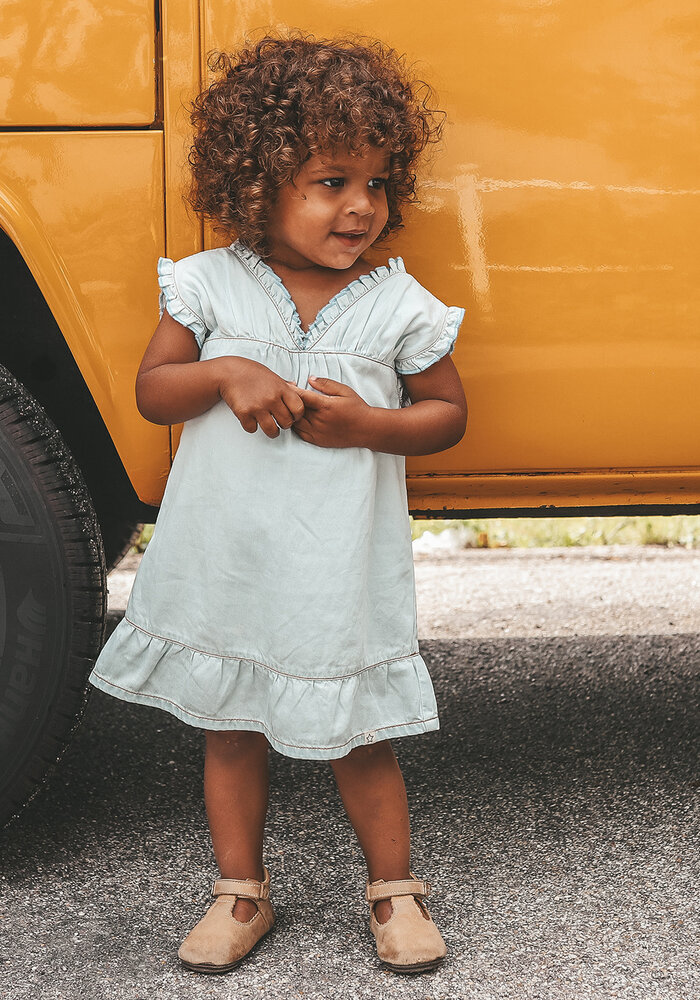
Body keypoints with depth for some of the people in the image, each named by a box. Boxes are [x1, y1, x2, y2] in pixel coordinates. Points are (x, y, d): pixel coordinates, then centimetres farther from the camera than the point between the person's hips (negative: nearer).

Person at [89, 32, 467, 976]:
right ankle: (241, 891, 31)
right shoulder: (210, 285, -4)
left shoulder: (401, 306, -6)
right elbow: (151, 390, 0)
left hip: (338, 572, -1)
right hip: (224, 564, 2)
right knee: (230, 728, 14)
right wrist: (224, 375, -20)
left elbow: (448, 414, 1)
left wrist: (365, 423, -17)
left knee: (357, 738, 8)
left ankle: (393, 888, 28)